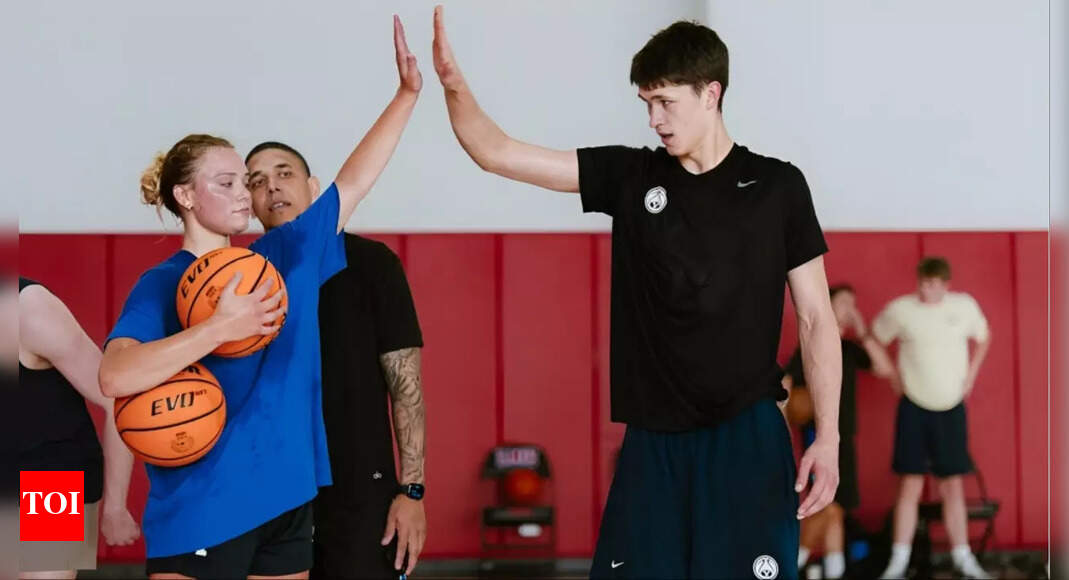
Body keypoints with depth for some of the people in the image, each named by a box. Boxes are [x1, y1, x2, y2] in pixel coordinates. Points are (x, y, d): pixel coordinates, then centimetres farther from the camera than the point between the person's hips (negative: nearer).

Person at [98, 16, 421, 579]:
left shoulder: (281, 256, 10)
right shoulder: (162, 283, -8)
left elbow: (352, 182, 14)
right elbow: (116, 376, -25)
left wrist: (408, 92, 8)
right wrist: (223, 326, -30)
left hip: (287, 498, 6)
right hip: (203, 512, -6)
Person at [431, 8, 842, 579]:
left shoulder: (777, 187, 0)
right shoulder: (630, 178, 4)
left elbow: (816, 319, 2)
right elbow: (495, 152, -1)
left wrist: (828, 435, -4)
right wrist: (453, 83, -19)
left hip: (747, 436, -2)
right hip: (654, 440, 3)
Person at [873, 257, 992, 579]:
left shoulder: (965, 306, -4)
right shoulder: (901, 309, -12)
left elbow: (983, 337, 14)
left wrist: (971, 374, 6)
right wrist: (894, 375, -4)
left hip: (951, 407, 2)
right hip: (914, 407, -2)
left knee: (953, 486, 7)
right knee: (910, 486, -3)